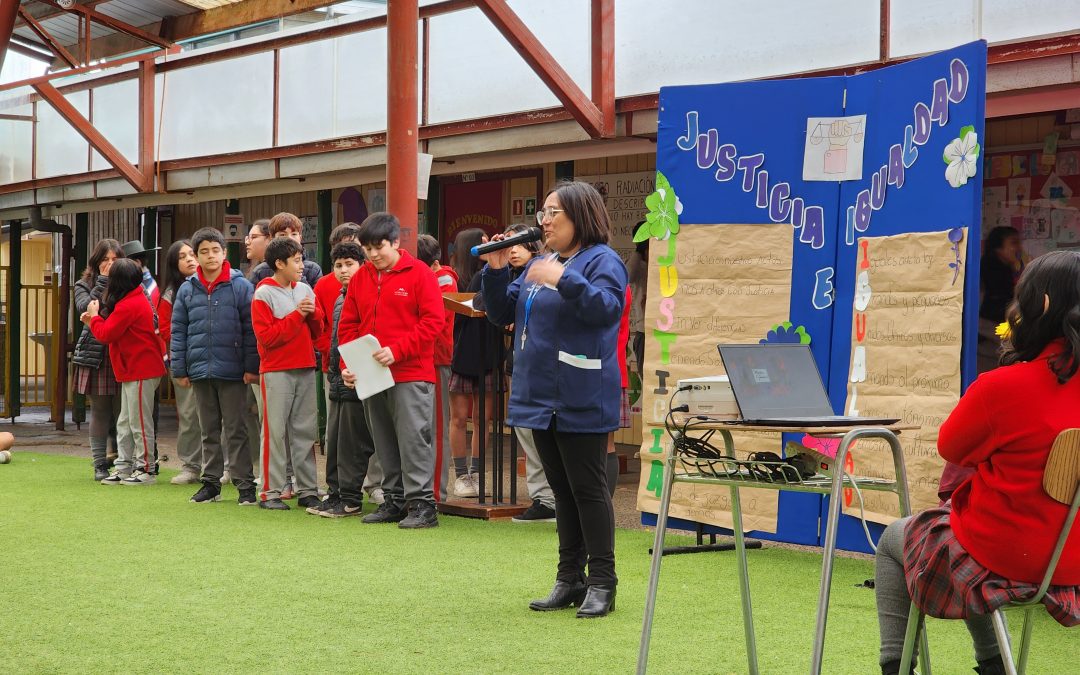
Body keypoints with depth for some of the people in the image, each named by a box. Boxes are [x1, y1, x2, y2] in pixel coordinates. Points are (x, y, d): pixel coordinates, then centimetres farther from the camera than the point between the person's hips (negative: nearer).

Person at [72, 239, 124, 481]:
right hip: (96, 356, 0)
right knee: (100, 412, 3)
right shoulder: (84, 285, 8)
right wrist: (103, 280, -9)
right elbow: (85, 308, -13)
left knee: (122, 412, 1)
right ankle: (100, 464, 9)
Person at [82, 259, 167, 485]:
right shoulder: (137, 300, 14)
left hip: (141, 372, -11)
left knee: (139, 422, -4)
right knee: (125, 423, 14)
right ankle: (123, 468, 18)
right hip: (133, 371, 11)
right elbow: (117, 330, 15)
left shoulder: (128, 305, -19)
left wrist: (94, 316, 0)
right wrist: (95, 321, 6)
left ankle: (145, 469, 1)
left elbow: (106, 334, -17)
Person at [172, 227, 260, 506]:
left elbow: (250, 329, -4)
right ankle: (211, 482, 20)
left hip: (232, 371, -4)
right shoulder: (187, 290, 7)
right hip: (200, 371, 4)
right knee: (209, 431, 13)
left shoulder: (241, 287, -3)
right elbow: (178, 332, 9)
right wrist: (179, 369, 4)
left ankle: (245, 483, 5)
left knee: (235, 430, 0)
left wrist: (251, 367, -9)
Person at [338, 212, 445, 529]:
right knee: (384, 442, 10)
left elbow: (433, 321, -11)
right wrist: (349, 364, 0)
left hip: (411, 374, -6)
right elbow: (348, 325, 13)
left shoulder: (419, 273, -5)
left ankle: (422, 503, -3)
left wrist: (397, 351, -19)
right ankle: (394, 500, 18)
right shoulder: (360, 277, 10)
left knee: (413, 438, -7)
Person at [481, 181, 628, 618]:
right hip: (542, 397, 8)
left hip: (580, 401, -8)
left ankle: (602, 583, 2)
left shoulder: (602, 261, -8)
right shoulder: (540, 264, 16)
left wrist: (564, 280, -33)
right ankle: (570, 580, 19)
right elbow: (502, 313, 16)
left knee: (588, 489, -4)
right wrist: (496, 270, 1)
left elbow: (607, 308, -24)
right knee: (562, 491, 12)